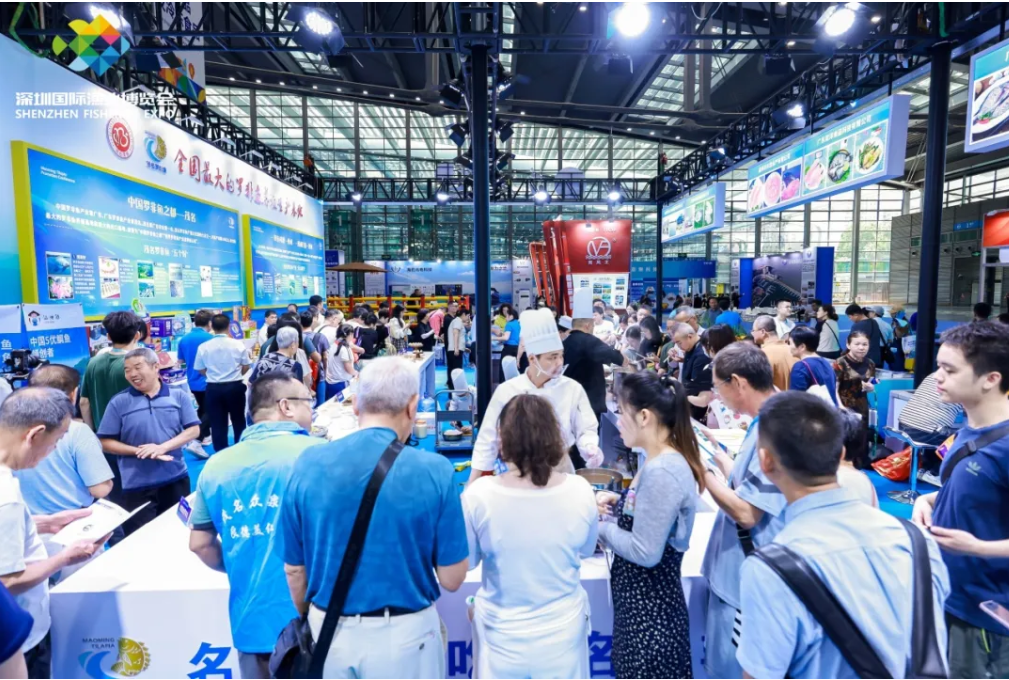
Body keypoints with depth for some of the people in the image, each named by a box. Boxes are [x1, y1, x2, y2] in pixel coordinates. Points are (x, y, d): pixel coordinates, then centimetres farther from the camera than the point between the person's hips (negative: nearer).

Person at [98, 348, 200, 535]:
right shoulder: (119, 402, -2)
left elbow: (193, 430, -3)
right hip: (137, 485, -1)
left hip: (176, 479, 1)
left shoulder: (179, 396, -1)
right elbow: (105, 442, -2)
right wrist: (139, 451, -16)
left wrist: (163, 447, -18)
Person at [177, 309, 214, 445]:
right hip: (207, 381, -6)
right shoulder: (209, 337, -16)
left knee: (202, 409, 21)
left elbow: (181, 360, 11)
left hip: (192, 381, 7)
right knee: (208, 412, 1)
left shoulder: (184, 338, 3)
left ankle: (204, 436, 31)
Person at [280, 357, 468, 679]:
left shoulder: (308, 464, -12)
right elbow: (451, 579, -12)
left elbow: (294, 570, -1)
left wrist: (312, 622, 16)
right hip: (404, 633, -2)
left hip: (330, 631, 2)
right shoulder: (434, 470, -20)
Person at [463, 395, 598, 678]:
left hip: (503, 634, -1)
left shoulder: (479, 494, -24)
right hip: (563, 630, 1)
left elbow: (467, 562, -6)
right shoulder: (579, 490, -19)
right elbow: (586, 551, 1)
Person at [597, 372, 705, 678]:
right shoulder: (663, 460, 4)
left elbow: (645, 552, -25)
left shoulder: (661, 472, -27)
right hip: (642, 597, 9)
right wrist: (618, 504, 2)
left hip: (650, 605, -9)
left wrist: (598, 526, -13)